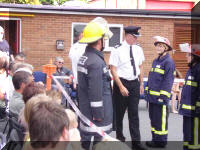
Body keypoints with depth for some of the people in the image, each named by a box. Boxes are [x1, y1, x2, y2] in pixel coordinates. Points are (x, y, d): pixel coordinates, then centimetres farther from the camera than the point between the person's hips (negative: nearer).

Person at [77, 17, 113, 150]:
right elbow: (96, 92, -22)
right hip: (96, 111, -10)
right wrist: (99, 114, -16)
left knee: (85, 139, 15)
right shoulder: (96, 62, -21)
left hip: (85, 109, 10)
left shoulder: (84, 57, 9)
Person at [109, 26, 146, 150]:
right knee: (119, 112, 11)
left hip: (135, 83, 4)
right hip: (121, 82, -4)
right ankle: (119, 136, 31)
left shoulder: (138, 49, 3)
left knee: (134, 113, 4)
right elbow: (113, 70, -12)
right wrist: (121, 87, -16)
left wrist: (141, 84, 10)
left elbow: (140, 67, 12)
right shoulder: (118, 50, -12)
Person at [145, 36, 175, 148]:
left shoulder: (168, 62, -10)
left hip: (161, 98, -9)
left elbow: (168, 81, -15)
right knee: (153, 119, 16)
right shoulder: (155, 61, 16)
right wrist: (148, 91, 19)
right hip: (152, 97, 9)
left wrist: (162, 96, -19)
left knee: (161, 120, -2)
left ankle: (161, 141, 7)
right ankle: (155, 139, 26)